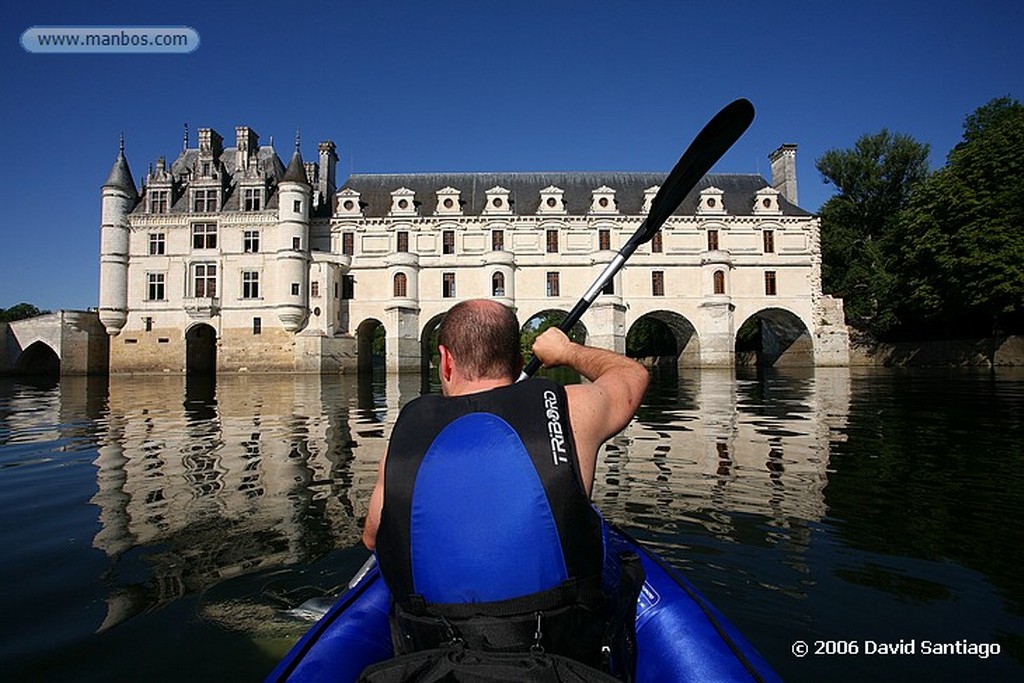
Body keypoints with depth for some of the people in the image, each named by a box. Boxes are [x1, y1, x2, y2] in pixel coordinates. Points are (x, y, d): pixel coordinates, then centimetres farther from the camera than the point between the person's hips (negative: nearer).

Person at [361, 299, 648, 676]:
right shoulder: (568, 410, -11)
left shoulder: (407, 430, -8)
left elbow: (372, 538, 9)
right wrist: (567, 351, 30)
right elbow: (631, 373, 12)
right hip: (563, 655, -1)